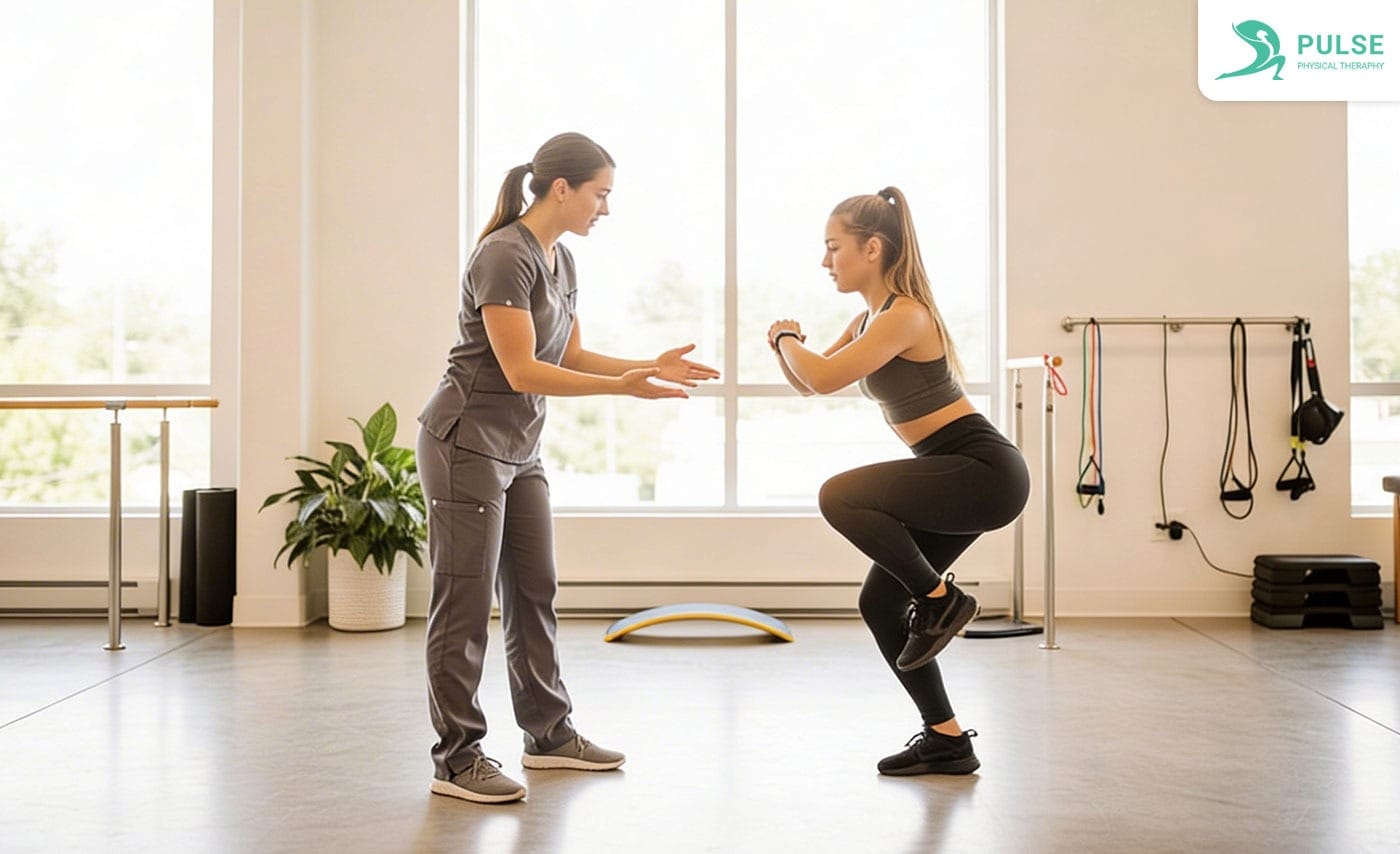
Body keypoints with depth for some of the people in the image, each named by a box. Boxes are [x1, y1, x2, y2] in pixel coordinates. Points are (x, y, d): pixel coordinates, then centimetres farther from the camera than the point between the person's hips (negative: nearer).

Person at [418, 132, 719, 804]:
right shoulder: (506, 257, -18)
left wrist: (651, 366, 4)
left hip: (518, 451, 9)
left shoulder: (559, 260, 11)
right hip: (465, 442, -9)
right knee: (465, 604, -4)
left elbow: (571, 356, 14)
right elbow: (522, 371, -22)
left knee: (534, 592, 13)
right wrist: (624, 387, -25)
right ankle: (456, 758, 5)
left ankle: (548, 734, 24)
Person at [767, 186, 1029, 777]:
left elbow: (824, 378, -27)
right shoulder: (869, 319, 13)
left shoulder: (905, 315, -17)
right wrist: (787, 345, 0)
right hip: (955, 477, 10)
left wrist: (786, 339, -8)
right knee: (880, 603, 7)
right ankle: (946, 740, 16)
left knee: (840, 496, -26)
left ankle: (941, 599, -9)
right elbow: (808, 381, 21)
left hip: (985, 471, -10)